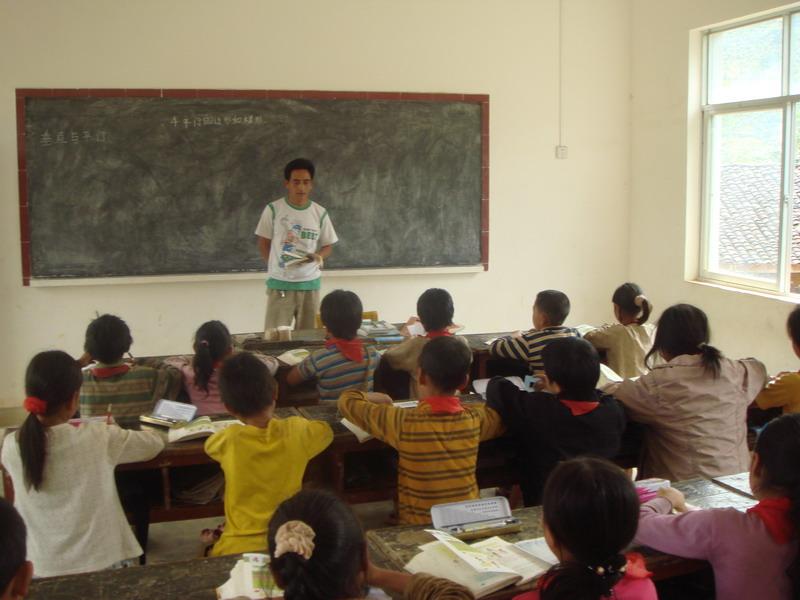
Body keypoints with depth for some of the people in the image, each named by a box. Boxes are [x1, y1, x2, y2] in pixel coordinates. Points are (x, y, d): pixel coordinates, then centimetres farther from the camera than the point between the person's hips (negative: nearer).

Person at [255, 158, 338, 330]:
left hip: (310, 284, 2)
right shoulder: (273, 209, -5)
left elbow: (328, 246, 8)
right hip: (280, 284, -2)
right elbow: (264, 243, 3)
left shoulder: (320, 213, 1)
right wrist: (276, 267, 0)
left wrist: (319, 257, -13)